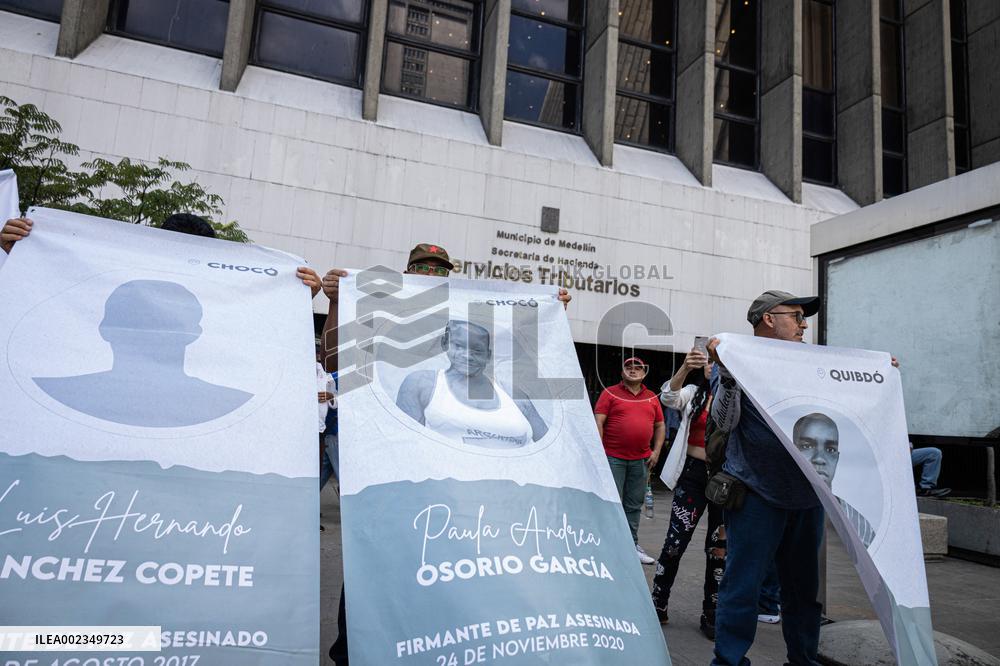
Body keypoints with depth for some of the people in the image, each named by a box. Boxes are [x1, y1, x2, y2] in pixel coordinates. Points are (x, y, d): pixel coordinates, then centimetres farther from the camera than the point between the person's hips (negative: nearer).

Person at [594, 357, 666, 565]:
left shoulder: (652, 398, 14)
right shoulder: (610, 393, 1)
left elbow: (660, 426, 19)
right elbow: (598, 422, -4)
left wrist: (656, 451, 7)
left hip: (641, 460, 4)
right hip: (613, 457, -4)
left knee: (634, 505, 11)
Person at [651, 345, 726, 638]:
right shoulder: (693, 393, 4)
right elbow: (668, 397, -17)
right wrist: (685, 367, -33)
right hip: (693, 474, 0)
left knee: (719, 547, 8)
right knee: (675, 542, -2)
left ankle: (711, 614, 22)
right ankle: (658, 605, 15)